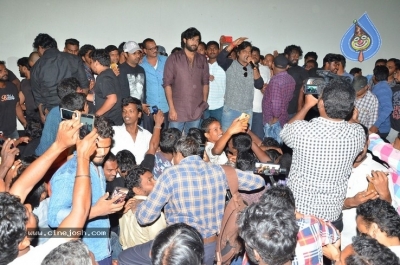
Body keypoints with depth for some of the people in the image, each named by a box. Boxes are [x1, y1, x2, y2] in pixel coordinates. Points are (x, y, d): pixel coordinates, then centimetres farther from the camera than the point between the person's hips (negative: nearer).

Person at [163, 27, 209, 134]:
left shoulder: (202, 60, 10)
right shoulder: (174, 58, 0)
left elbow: (205, 83, 14)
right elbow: (167, 84, -4)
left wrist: (204, 103, 6)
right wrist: (171, 108, -10)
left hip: (196, 111, 3)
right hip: (178, 110, -3)